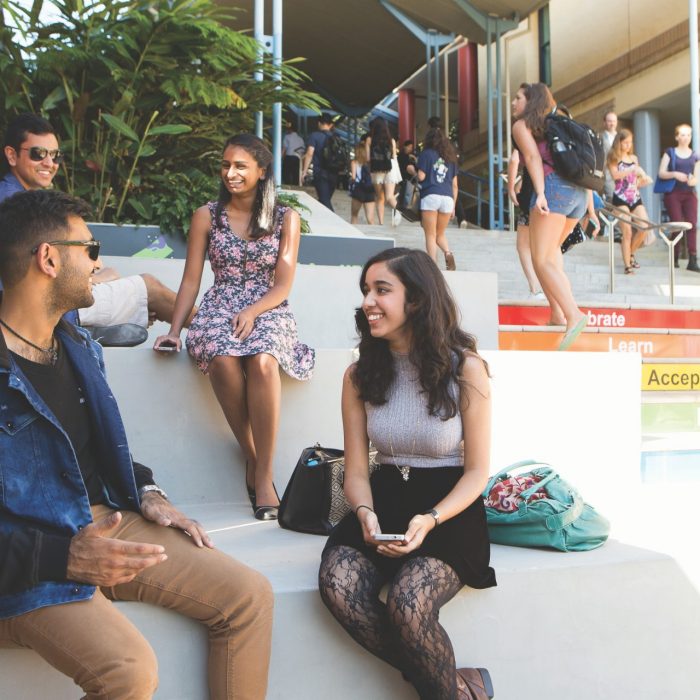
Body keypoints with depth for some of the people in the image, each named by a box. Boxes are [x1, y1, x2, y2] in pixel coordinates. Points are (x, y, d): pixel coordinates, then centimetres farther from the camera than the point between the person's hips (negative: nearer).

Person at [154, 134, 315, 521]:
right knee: (222, 357, -36)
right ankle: (252, 459, -20)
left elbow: (283, 285, 2)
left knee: (262, 360, -36)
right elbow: (191, 281, 8)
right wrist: (174, 329, -5)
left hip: (268, 309, -1)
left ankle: (263, 474, -28)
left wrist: (252, 312, -16)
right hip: (219, 309, 1)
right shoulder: (206, 216, 10)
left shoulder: (286, 218, 8)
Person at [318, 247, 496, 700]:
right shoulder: (359, 375, 4)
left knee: (407, 604, -30)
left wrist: (429, 521, -20)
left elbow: (477, 471, -4)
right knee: (337, 583, -26)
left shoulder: (465, 368, -6)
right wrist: (365, 512, -16)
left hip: (450, 509, -4)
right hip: (386, 502, 4)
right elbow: (357, 470, 6)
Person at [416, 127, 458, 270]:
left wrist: (415, 170, 21)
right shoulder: (450, 157, 20)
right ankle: (448, 254, -10)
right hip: (447, 198, 4)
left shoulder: (426, 153, 7)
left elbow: (421, 176, -2)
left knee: (430, 235, 1)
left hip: (430, 196, -4)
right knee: (440, 234, 17)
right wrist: (453, 206, 23)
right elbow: (454, 185, 18)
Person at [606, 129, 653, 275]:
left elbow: (636, 182, 17)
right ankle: (627, 265, -3)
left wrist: (645, 180, -3)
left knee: (645, 227, -10)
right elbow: (615, 175, -16)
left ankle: (631, 254, 14)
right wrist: (633, 169, -22)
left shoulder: (634, 158, 16)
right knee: (627, 232, -11)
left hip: (635, 198, 5)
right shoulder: (613, 157, 2)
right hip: (620, 198, -5)